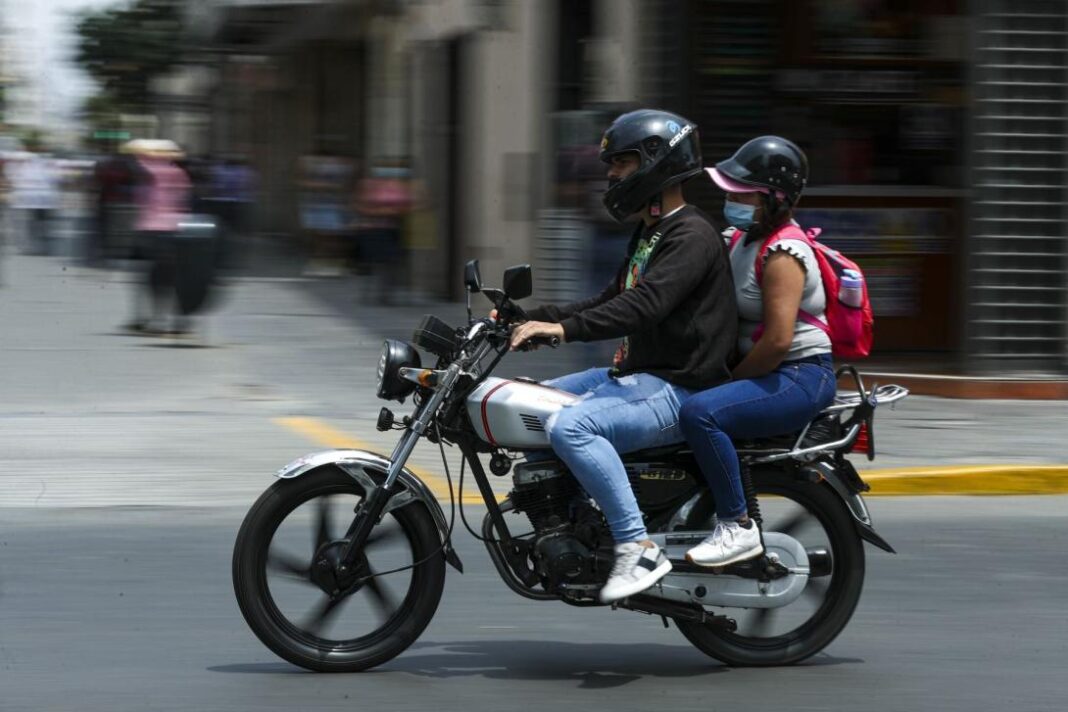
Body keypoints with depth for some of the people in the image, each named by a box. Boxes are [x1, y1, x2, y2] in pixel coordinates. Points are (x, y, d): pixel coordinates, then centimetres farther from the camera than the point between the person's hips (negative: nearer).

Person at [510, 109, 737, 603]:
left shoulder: (691, 236, -14)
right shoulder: (649, 234, 20)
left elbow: (646, 305, -28)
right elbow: (611, 303, 25)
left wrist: (565, 329, -37)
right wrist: (531, 319, 14)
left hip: (678, 390, -11)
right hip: (634, 376, 11)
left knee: (570, 428, -30)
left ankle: (639, 549, -28)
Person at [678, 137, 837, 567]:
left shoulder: (783, 256, -18)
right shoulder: (744, 240, 12)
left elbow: (778, 340, -26)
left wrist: (733, 380, -14)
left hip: (801, 376, -11)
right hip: (769, 372, 11)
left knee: (700, 413, -30)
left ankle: (738, 527, -24)